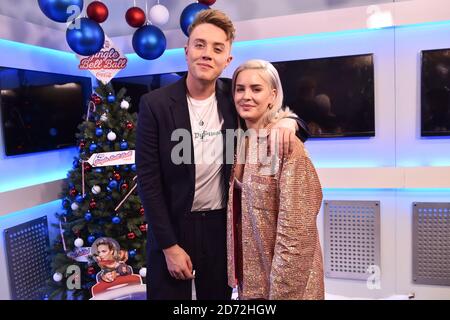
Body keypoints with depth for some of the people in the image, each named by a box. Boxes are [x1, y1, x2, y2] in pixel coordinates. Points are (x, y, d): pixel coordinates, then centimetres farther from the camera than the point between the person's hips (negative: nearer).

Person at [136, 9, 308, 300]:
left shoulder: (233, 98, -5)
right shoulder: (155, 104, -12)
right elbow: (148, 180, -11)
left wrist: (287, 120, -15)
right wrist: (169, 245, -11)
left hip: (221, 224, 3)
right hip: (172, 227, -2)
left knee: (218, 295, 18)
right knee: (170, 294, 13)